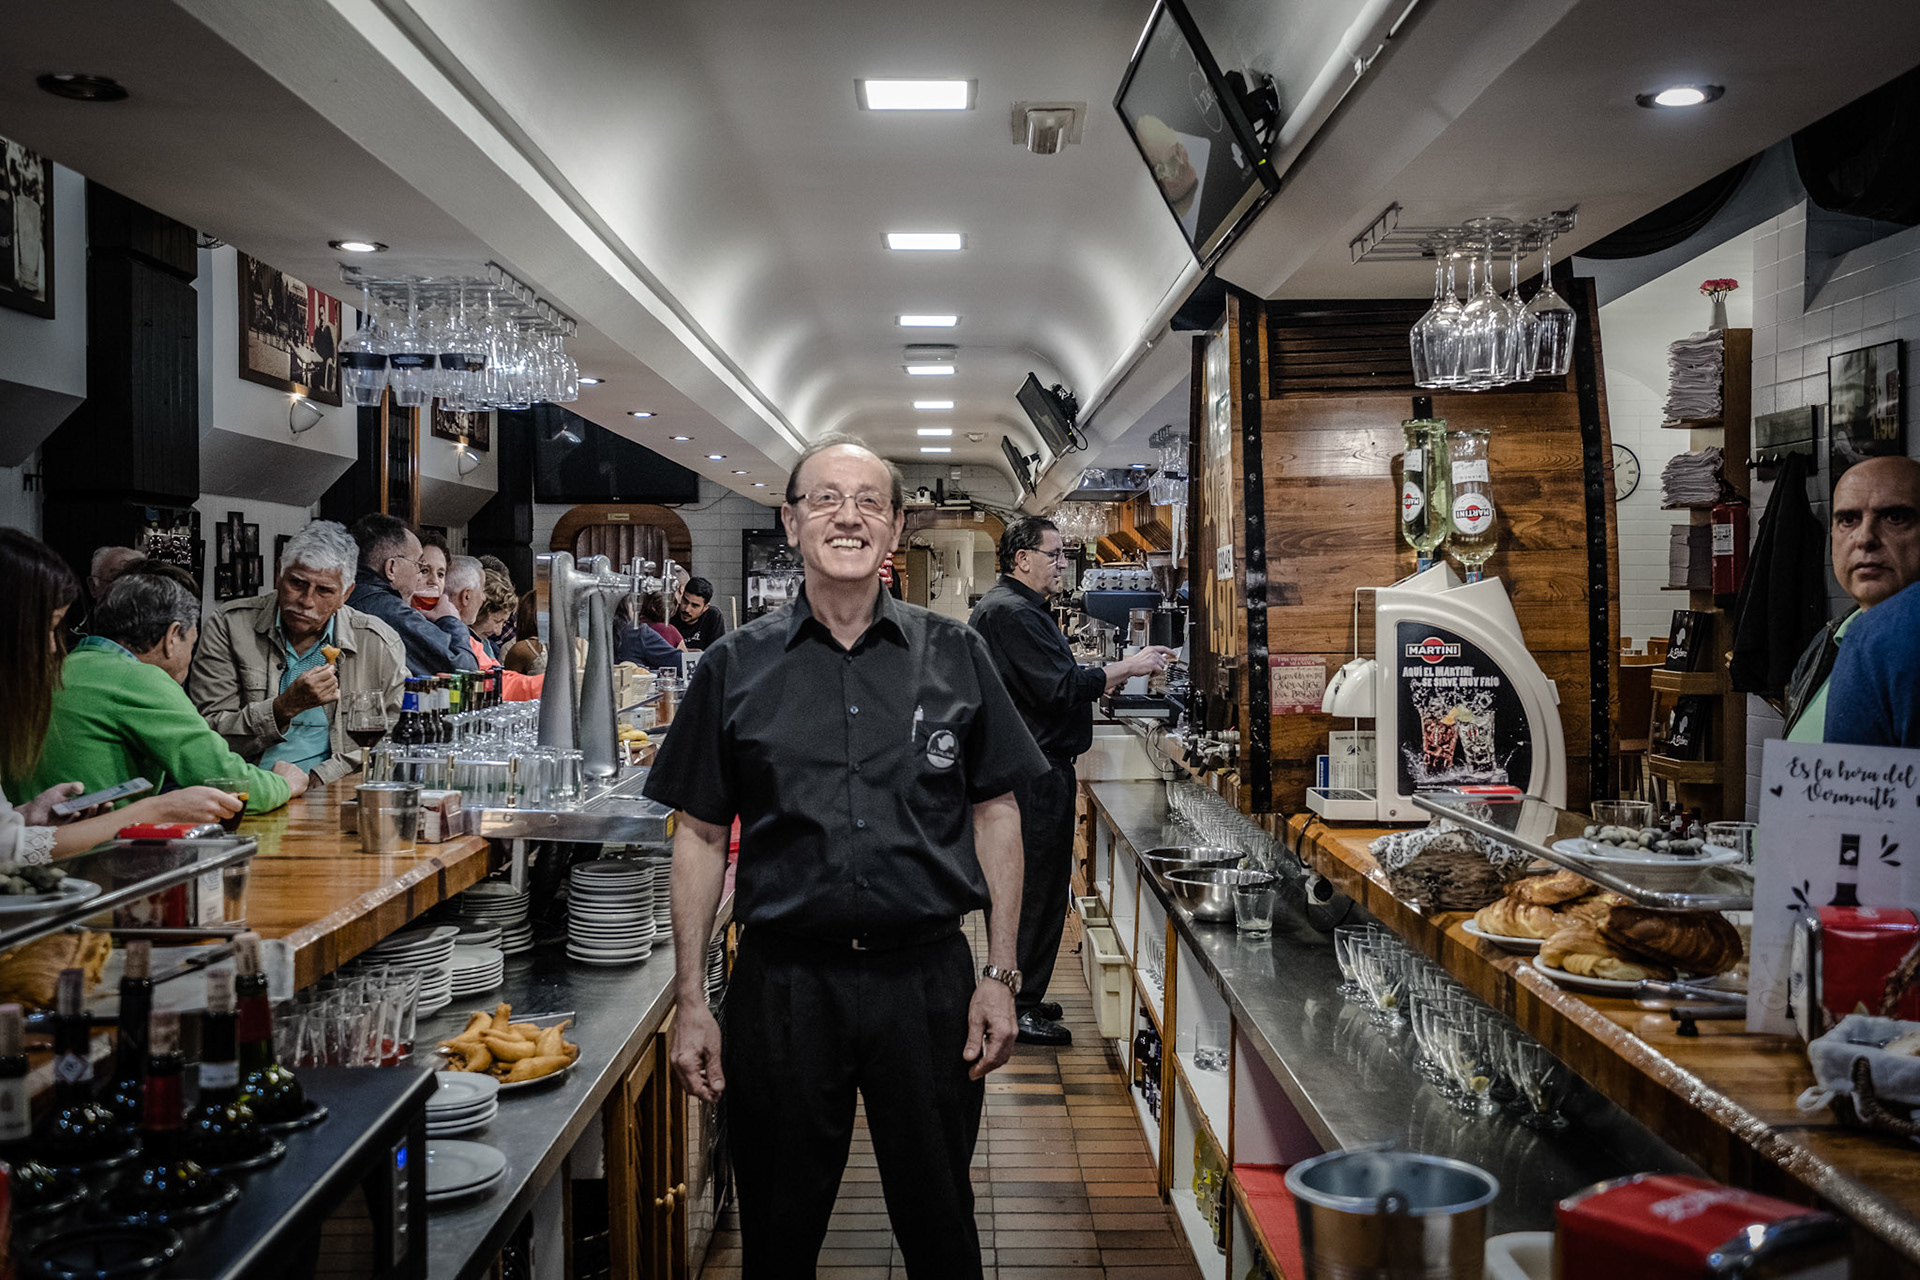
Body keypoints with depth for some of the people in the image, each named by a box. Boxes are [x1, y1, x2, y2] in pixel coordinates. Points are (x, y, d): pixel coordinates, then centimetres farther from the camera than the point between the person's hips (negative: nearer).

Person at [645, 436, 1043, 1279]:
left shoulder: (953, 656, 3)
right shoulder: (737, 667, 2)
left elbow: (996, 814, 5)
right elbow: (701, 836, 4)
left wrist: (999, 974, -1)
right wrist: (691, 1003, 1)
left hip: (927, 978, 0)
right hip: (784, 981, 0)